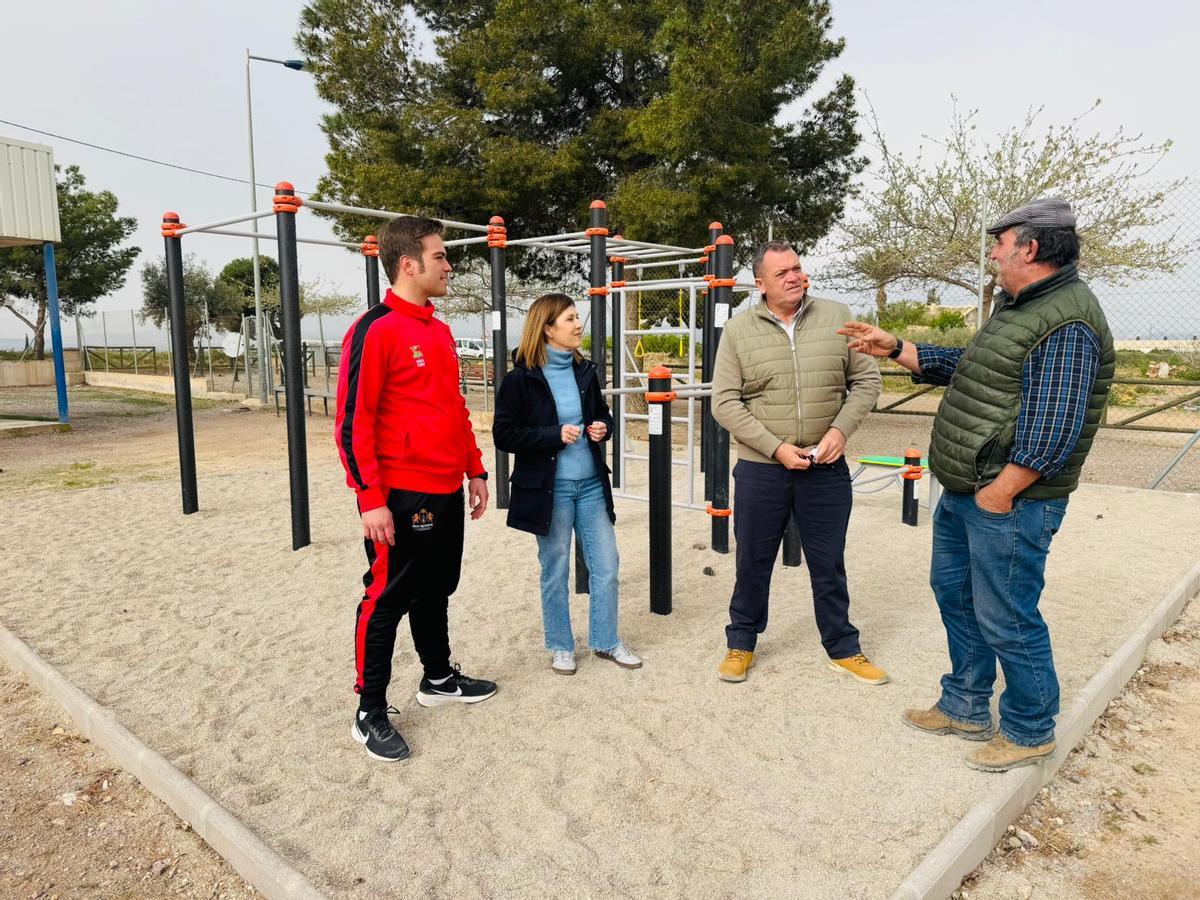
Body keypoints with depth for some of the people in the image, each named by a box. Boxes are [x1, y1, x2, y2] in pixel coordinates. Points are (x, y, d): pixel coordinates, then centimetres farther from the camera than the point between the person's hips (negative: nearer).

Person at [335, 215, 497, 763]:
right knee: (387, 600, 2)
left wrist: (474, 470, 17)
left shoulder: (440, 333, 13)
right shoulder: (374, 330, -13)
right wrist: (370, 498, -19)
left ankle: (439, 679, 37)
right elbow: (352, 420, -16)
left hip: (446, 492, 8)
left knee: (437, 589, 20)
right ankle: (371, 715, 15)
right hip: (401, 496, -8)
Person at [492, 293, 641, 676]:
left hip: (591, 484, 5)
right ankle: (560, 646, 27)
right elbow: (504, 434, -11)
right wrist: (555, 435, -20)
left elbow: (603, 413, 19)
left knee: (606, 565, 8)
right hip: (550, 488, -5)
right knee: (555, 570, 9)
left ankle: (605, 641, 26)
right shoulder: (521, 377, -10)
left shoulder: (584, 370, 6)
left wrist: (602, 427, -4)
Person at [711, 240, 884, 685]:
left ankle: (843, 649, 32)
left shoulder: (837, 317, 1)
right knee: (753, 562, 12)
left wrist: (840, 429, -11)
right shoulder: (739, 330, -3)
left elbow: (867, 380, 5)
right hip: (761, 468, -1)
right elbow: (724, 403, -7)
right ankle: (741, 643, 31)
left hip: (827, 468, 1)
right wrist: (776, 448, -14)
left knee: (829, 564, 14)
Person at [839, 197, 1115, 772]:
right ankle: (965, 708, 37)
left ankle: (1029, 731, 26)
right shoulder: (1018, 307, 12)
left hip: (1008, 502, -11)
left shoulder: (1067, 322, -20)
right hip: (963, 490, 11)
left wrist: (998, 494, -21)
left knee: (1006, 619, 3)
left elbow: (1052, 430, -25)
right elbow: (964, 367, 22)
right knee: (954, 592, 20)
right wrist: (895, 349, 17)